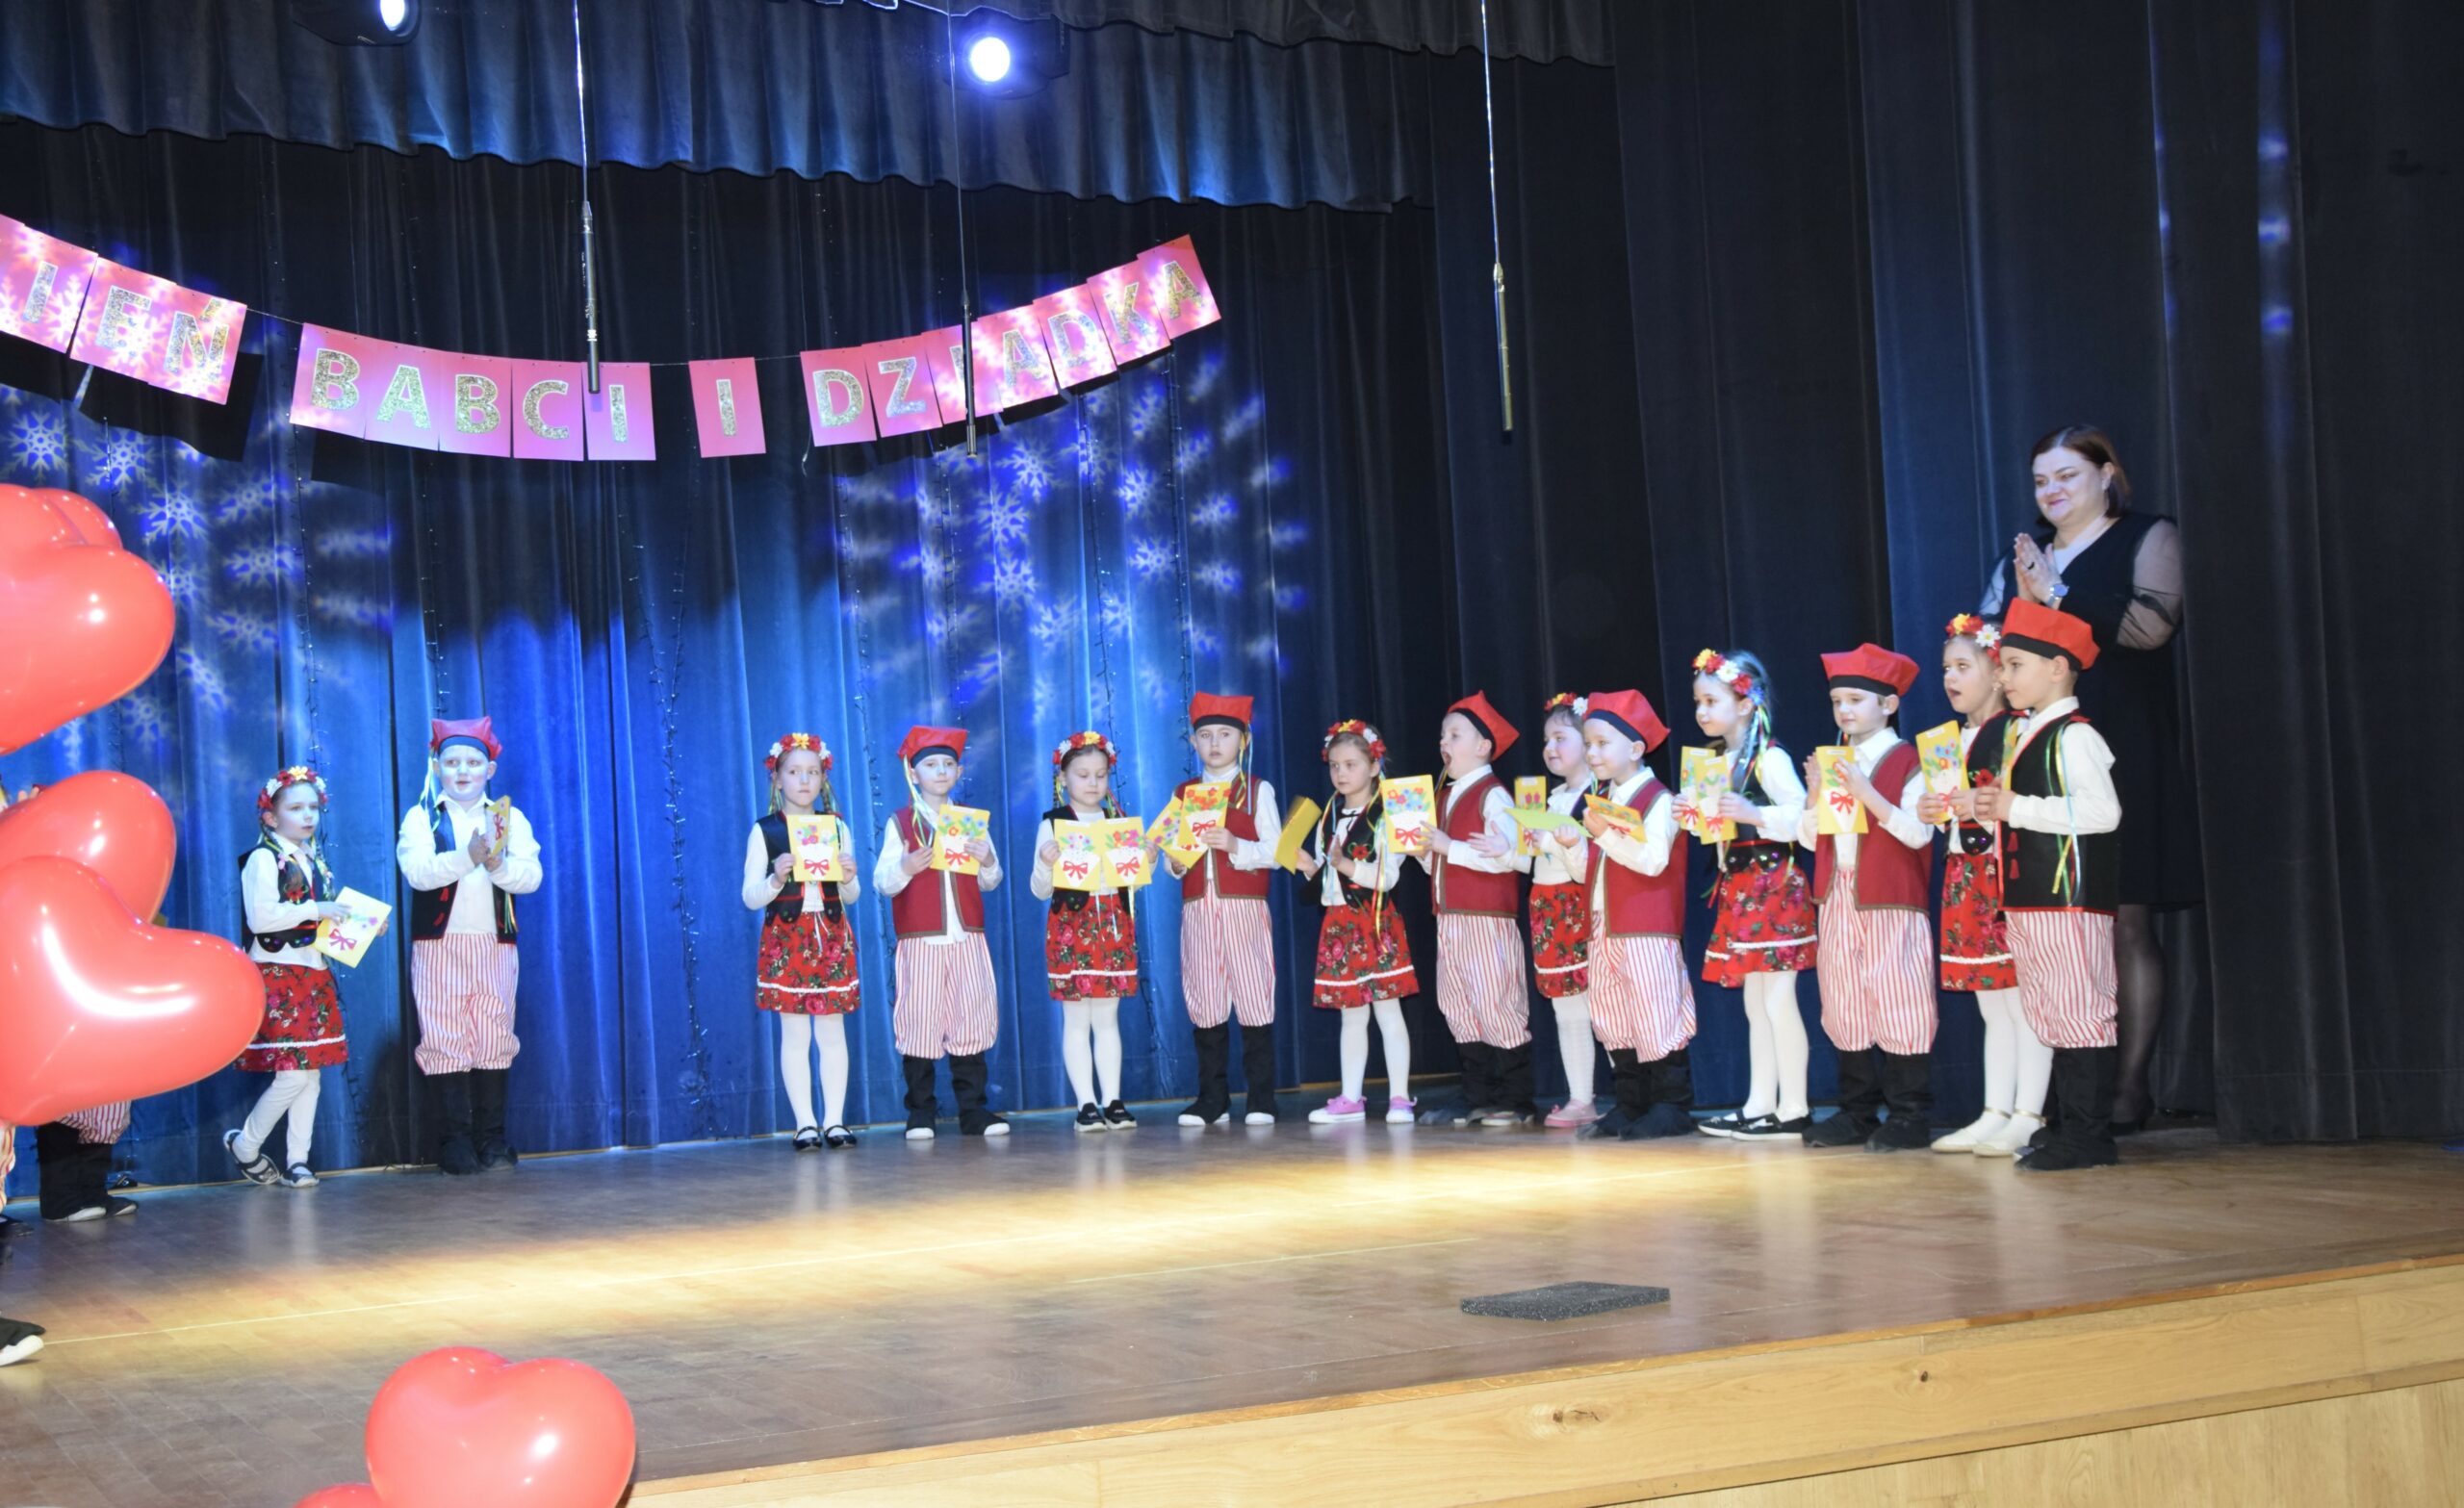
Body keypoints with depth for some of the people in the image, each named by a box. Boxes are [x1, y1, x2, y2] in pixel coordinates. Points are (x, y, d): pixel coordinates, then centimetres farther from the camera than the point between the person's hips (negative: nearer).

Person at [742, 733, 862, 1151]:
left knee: (832, 1031, 2)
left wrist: (848, 879, -8)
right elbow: (750, 897, -2)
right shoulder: (764, 831, 1)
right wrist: (776, 878, -19)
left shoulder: (836, 826, 9)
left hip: (832, 938, 2)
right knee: (795, 1034, -2)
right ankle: (805, 1123, 2)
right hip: (785, 939, -2)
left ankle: (835, 1120, 6)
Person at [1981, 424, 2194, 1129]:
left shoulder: (2149, 537, 5)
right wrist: (2024, 600, -8)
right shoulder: (2023, 557, 18)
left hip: (2123, 759, -4)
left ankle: (2131, 1082, -3)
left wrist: (2058, 595, -15)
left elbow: (2150, 625, -12)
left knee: (2127, 924, -5)